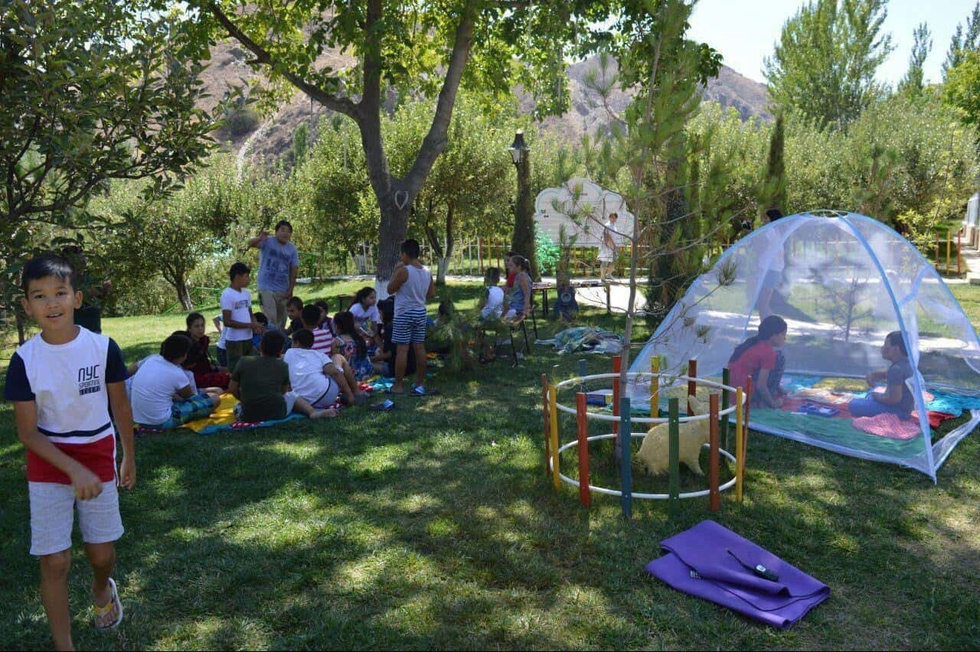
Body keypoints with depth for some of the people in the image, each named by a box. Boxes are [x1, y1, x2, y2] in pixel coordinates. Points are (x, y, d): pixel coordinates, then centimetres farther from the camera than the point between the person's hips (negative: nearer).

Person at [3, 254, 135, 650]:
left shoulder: (103, 347, -13)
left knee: (102, 552, 13)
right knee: (54, 561, 0)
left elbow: (120, 404, 1)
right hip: (48, 462, -1)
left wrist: (129, 457, 9)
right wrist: (74, 470, -23)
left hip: (98, 457, 1)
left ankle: (102, 589, 49)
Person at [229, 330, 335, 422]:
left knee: (238, 407, 32)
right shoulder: (282, 366, 5)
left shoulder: (244, 362, 3)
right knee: (291, 395, 27)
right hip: (278, 414, 0)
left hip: (249, 416, 1)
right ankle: (312, 412, 3)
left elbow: (232, 389, 8)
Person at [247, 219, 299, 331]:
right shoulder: (268, 242, -7)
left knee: (282, 320, 14)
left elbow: (294, 270, 5)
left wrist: (290, 289, 0)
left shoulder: (292, 249, 4)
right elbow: (250, 243, -24)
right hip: (267, 288, -5)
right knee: (271, 319, -11)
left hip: (283, 290, 5)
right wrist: (259, 238, -47)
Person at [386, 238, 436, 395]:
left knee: (402, 349, -2)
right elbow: (432, 293, 12)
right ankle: (420, 384, 15)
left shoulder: (403, 271, -15)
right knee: (419, 348, 9)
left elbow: (390, 290, -6)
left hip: (404, 314, -6)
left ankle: (398, 386, 2)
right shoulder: (427, 272, 5)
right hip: (420, 313, 6)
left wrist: (395, 272, 2)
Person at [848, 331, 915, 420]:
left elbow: (895, 398, -32)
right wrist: (872, 374, 2)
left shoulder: (896, 369, -29)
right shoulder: (907, 363, 4)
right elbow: (888, 374, 23)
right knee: (872, 394, 35)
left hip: (898, 411, -10)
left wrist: (877, 396, -13)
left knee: (853, 405, -17)